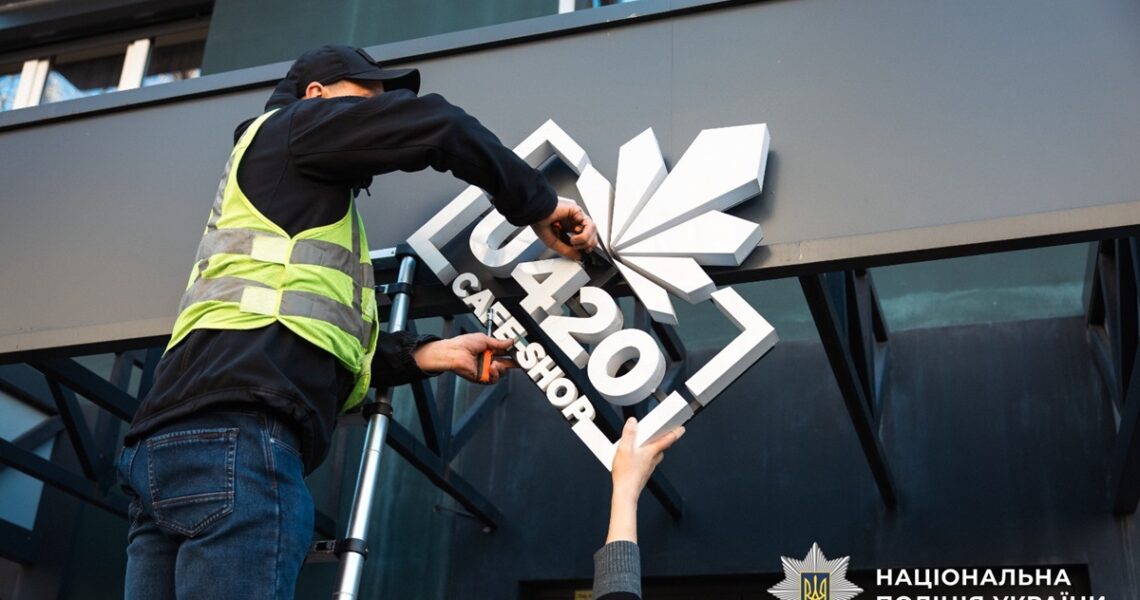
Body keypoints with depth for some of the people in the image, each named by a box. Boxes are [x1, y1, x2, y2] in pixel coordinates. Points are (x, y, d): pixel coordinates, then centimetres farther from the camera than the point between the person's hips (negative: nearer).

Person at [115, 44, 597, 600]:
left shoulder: (291, 196, 37)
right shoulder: (287, 127, 13)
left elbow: (319, 345, 29)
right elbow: (433, 126, 0)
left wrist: (427, 354, 23)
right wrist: (537, 205, 9)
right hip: (235, 439, -9)